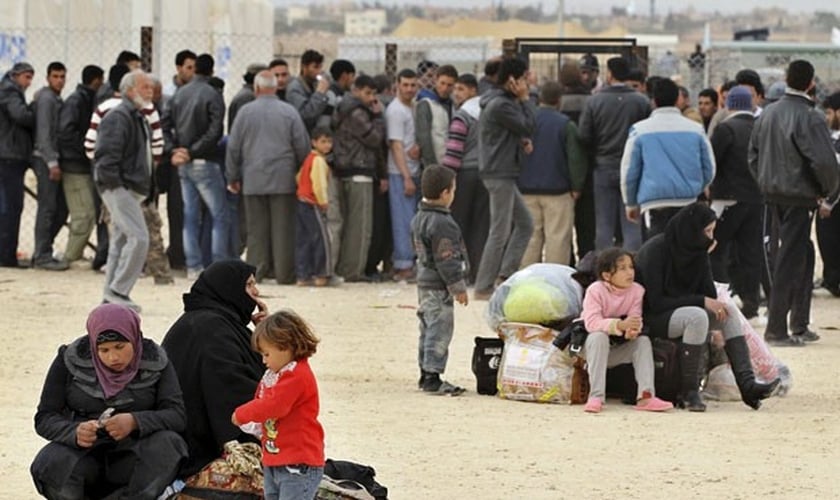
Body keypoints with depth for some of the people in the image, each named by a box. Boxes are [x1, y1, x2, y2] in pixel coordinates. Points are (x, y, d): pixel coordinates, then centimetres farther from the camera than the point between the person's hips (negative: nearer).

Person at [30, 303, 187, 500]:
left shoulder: (155, 361, -2)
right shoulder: (71, 360, -3)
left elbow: (177, 416, -11)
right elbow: (44, 419, -3)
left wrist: (135, 422, -32)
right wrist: (74, 432, -27)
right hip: (84, 454, 0)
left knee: (169, 444, -32)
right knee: (48, 466, -33)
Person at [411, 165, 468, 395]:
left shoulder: (419, 219, 12)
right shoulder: (441, 223, -20)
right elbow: (446, 259, -21)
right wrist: (458, 287, -15)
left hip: (424, 281, 10)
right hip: (438, 287, -10)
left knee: (428, 330, 17)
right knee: (440, 331, -8)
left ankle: (426, 374, 24)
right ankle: (432, 378, -10)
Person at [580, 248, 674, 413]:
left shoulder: (637, 291, -7)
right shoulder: (595, 290, -19)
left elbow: (634, 319, -16)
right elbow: (591, 322, -31)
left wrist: (632, 330, -42)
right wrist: (620, 325, -45)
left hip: (618, 350, 4)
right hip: (594, 345, -4)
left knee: (643, 340, -18)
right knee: (599, 337, -35)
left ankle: (645, 396, -29)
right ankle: (596, 396, -40)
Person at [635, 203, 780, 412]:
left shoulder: (697, 251, 4)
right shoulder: (655, 251, -19)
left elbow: (708, 291, 5)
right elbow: (656, 302, -23)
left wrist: (718, 326, -14)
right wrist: (702, 301, -25)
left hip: (678, 309, 8)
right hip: (649, 319, -8)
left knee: (729, 309, -12)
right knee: (696, 316, -34)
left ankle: (746, 384, -20)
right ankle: (689, 391, -26)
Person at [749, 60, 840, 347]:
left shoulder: (768, 114, 7)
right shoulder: (809, 118, -17)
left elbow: (753, 156, 13)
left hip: (772, 195, 8)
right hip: (799, 197, -8)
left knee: (803, 256, 18)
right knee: (790, 260, -3)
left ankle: (799, 325, 22)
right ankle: (776, 330, -3)